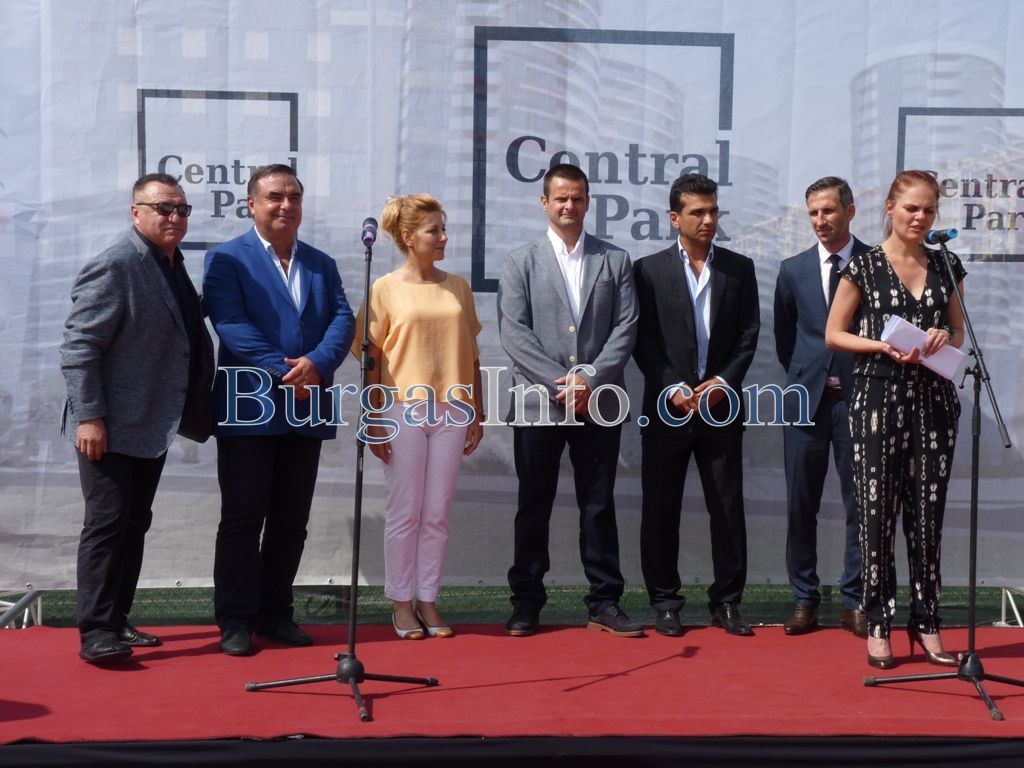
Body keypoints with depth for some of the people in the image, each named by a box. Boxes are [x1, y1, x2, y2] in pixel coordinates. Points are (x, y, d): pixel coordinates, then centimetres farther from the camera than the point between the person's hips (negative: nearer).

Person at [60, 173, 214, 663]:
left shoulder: (172, 266, 12)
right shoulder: (113, 268, -14)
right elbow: (78, 347, -17)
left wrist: (196, 414, 15)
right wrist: (89, 416, -22)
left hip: (153, 426, 8)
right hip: (112, 428, -8)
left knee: (134, 526, 13)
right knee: (107, 525, -4)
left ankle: (117, 621, 22)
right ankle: (97, 632, 2)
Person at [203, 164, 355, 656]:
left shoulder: (322, 264, 16)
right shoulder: (226, 259, 0)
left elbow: (343, 320, 3)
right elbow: (232, 325, -12)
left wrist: (316, 364, -16)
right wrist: (284, 374, -19)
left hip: (306, 412, 5)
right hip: (249, 409, -5)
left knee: (291, 521, 10)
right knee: (242, 518, 0)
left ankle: (275, 613, 20)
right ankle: (235, 620, 8)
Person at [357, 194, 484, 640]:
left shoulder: (457, 287, 9)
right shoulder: (386, 288, 0)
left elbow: (471, 354, 12)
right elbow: (373, 360, -1)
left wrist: (477, 413, 9)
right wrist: (373, 421, -5)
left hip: (451, 411, 3)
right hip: (403, 410, -3)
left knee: (437, 513, 6)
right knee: (405, 512, 2)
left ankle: (428, 600, 16)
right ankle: (401, 603, 13)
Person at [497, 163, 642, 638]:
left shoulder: (615, 261, 9)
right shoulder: (521, 262, 5)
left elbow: (626, 328, 2)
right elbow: (513, 332, -4)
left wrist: (590, 379, -11)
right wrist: (559, 382, -13)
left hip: (598, 403, 1)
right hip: (537, 403, -1)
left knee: (599, 505, 6)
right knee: (534, 506, 6)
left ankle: (605, 602, 13)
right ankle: (526, 602, 15)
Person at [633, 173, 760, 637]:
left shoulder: (739, 268, 9)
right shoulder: (649, 270, 3)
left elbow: (748, 334, 5)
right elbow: (644, 340, -2)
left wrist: (724, 382, -8)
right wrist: (674, 388, -11)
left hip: (721, 404, 2)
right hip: (668, 406, -1)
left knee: (728, 505, 3)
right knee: (661, 507, 3)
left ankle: (727, 601, 12)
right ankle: (664, 601, 14)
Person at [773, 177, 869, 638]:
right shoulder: (793, 270, 9)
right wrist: (808, 379, 10)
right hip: (807, 399, 2)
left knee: (860, 503, 2)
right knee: (801, 504, 4)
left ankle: (854, 603, 11)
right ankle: (805, 600, 13)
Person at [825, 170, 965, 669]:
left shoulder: (945, 266, 10)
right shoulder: (864, 266, -1)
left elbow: (959, 331, 18)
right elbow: (834, 334, 1)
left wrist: (945, 340, -4)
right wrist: (885, 347, -13)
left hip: (933, 400, 3)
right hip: (879, 399, -3)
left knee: (927, 515, 6)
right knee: (877, 513, -1)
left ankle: (926, 623, 16)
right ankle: (878, 624, 8)